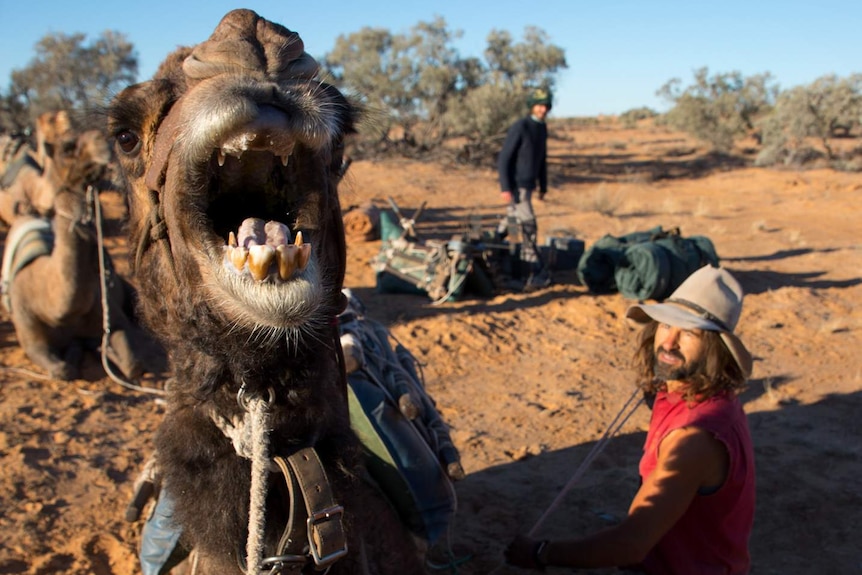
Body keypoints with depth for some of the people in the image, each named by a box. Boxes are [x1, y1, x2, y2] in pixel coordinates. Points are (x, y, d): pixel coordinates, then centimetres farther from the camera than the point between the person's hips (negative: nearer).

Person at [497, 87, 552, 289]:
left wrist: (543, 186, 20)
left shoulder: (542, 128, 10)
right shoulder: (519, 127, -16)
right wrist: (505, 188, -23)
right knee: (528, 226, -11)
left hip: (528, 186, 8)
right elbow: (503, 159, -17)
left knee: (511, 223, 18)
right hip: (516, 186, -8)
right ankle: (534, 274, -9)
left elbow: (542, 159, 20)